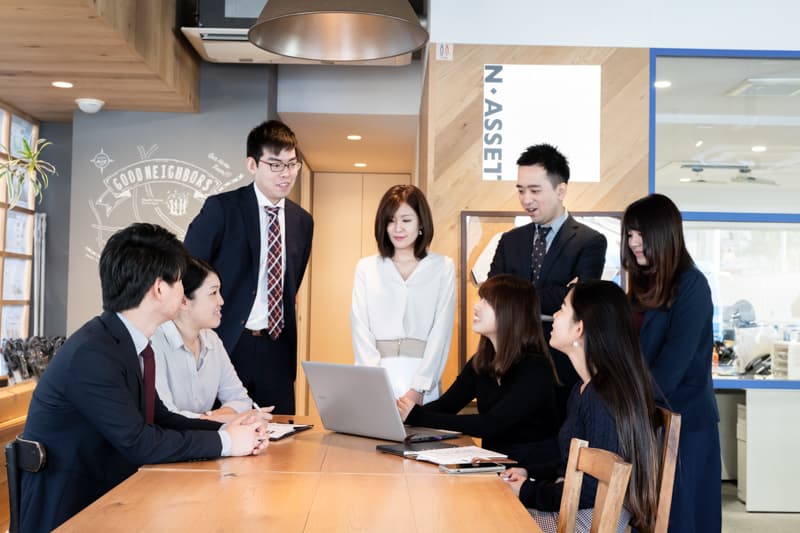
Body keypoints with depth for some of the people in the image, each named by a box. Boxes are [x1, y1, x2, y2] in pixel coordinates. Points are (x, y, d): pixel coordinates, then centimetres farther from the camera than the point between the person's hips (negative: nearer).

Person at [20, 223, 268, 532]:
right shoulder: (91, 353, -23)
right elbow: (138, 443, -22)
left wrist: (228, 430, -5)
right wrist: (224, 441, -15)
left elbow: (157, 417, 8)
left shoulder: (133, 343, 4)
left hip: (108, 495, 8)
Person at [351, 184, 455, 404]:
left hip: (422, 376, -1)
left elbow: (441, 330, -1)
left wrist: (418, 389, -12)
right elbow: (361, 329, 3)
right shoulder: (366, 268, 10)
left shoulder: (443, 267, 6)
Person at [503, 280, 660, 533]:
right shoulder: (584, 389, 12)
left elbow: (594, 490, -21)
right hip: (571, 505, 9)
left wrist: (527, 491, -10)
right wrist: (529, 473, 10)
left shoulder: (604, 398, -20)